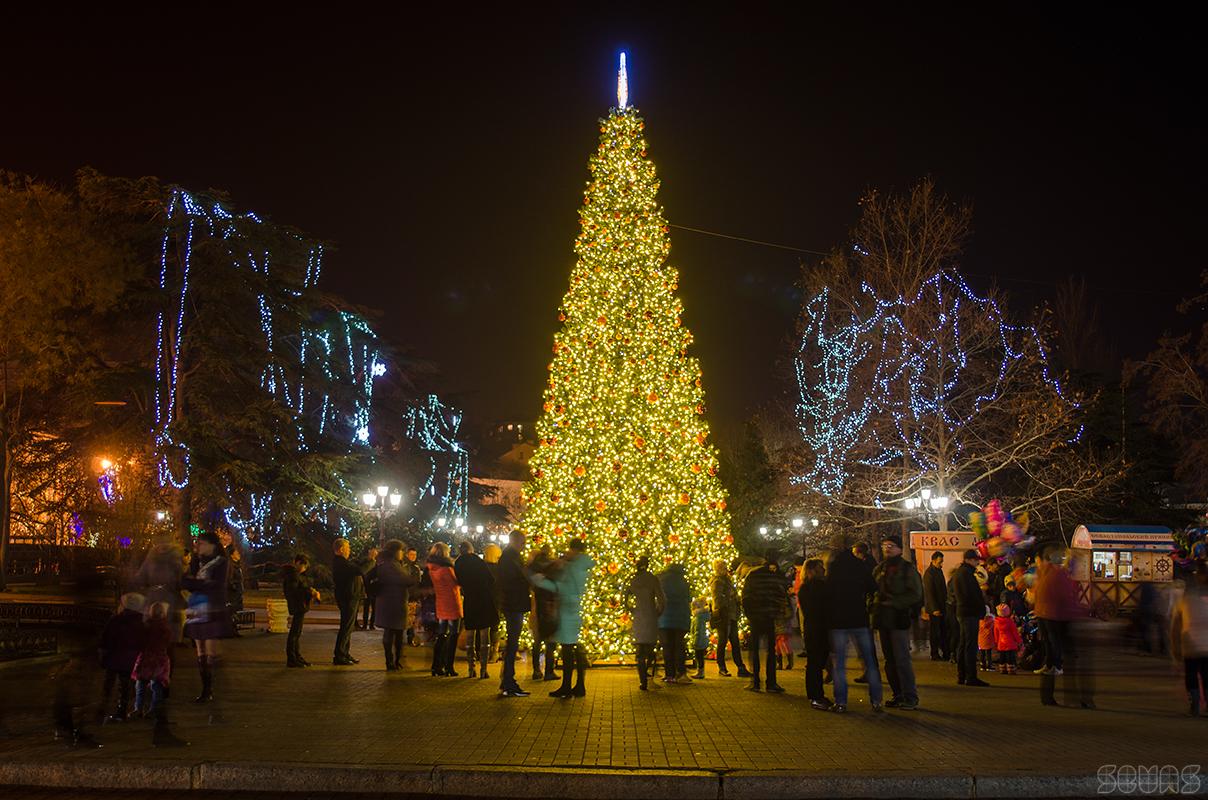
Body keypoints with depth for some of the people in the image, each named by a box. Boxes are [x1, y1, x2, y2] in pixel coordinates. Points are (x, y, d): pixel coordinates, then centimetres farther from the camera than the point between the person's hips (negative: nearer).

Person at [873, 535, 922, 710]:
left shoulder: (907, 568, -2)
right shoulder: (879, 569, 16)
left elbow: (915, 595, -8)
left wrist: (893, 603, -14)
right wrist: (875, 603, 4)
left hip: (899, 619, -6)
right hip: (883, 620, 6)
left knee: (902, 659, -10)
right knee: (890, 660, 9)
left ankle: (911, 697, -5)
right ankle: (898, 695, 17)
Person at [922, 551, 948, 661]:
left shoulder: (939, 571, 13)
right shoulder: (929, 573, -14)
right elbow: (929, 593, -17)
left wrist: (945, 603, 14)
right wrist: (934, 609, -20)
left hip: (941, 607, 8)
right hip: (934, 608, -8)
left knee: (944, 631, 8)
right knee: (934, 632, -1)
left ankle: (945, 653, 13)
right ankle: (935, 655, 6)